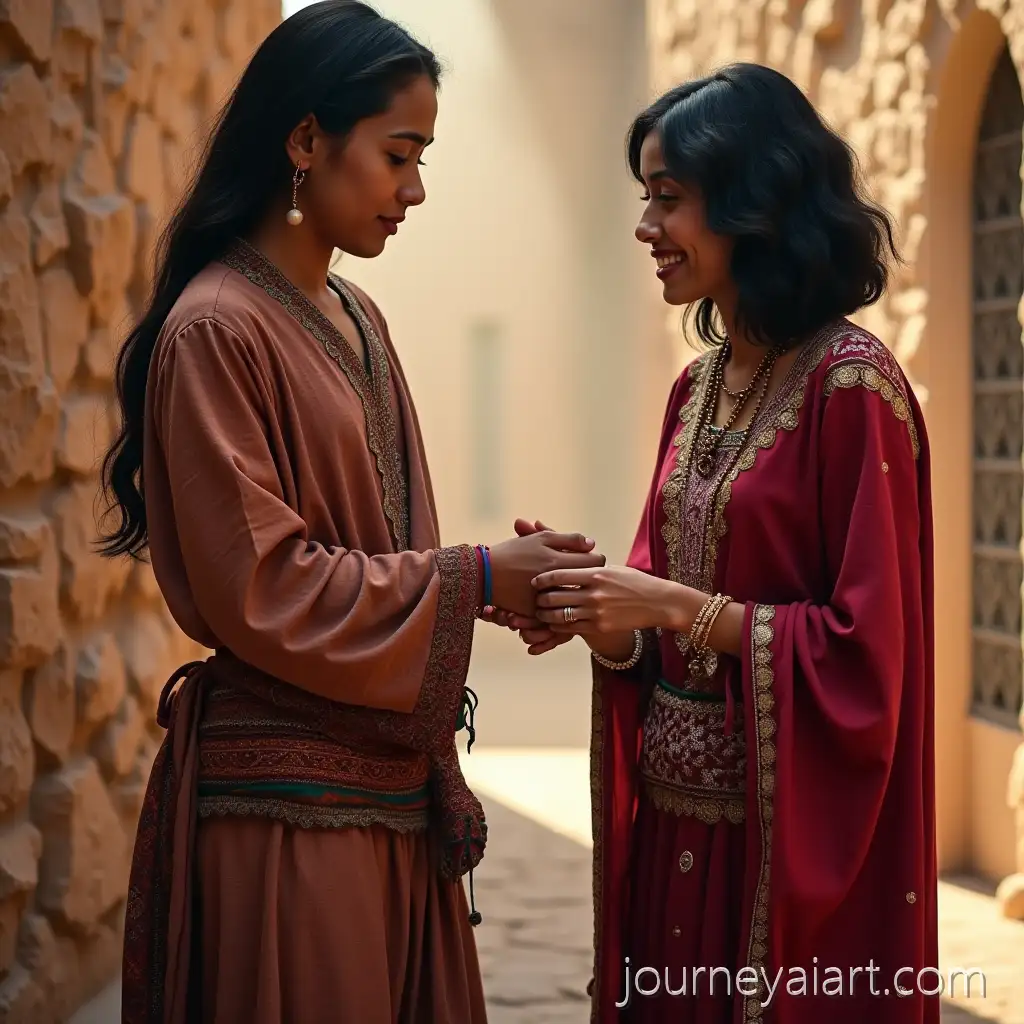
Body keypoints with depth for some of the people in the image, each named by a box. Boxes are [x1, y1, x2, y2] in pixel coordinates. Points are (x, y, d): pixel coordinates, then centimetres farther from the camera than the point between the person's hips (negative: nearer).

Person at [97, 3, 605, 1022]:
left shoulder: (353, 319, 12)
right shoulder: (216, 327, -13)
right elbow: (258, 586, -16)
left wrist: (505, 580, 1)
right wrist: (475, 577, -12)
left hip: (390, 777, 8)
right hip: (283, 793, -8)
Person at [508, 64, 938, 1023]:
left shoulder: (850, 385, -13)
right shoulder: (700, 385, 10)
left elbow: (863, 652, -16)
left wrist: (675, 606, -19)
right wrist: (601, 607, -6)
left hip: (792, 836, -7)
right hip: (673, 821, 7)